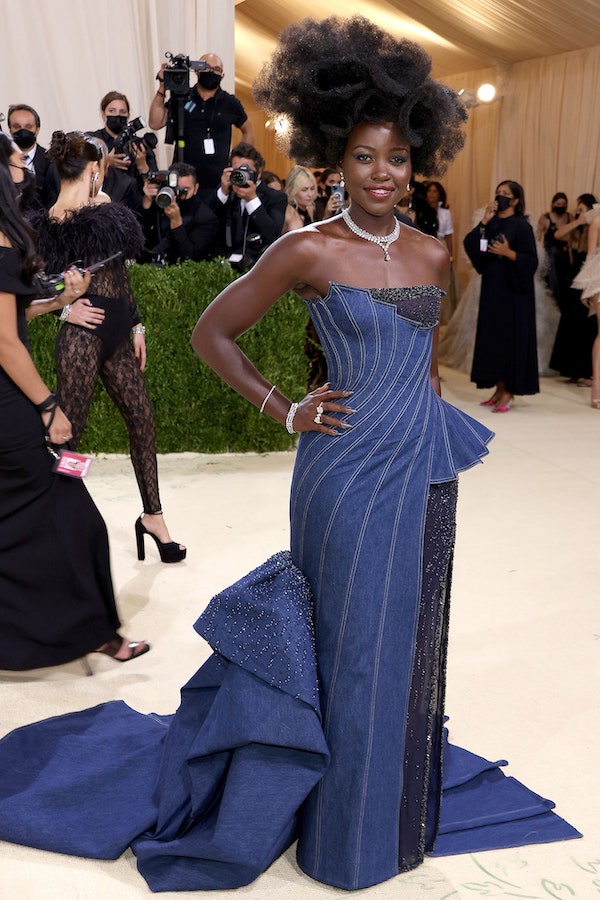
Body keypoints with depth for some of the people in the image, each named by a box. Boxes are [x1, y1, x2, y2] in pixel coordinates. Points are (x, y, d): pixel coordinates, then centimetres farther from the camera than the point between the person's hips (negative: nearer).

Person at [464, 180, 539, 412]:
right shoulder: (491, 223, 11)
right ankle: (499, 388, 14)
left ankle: (509, 391, 0)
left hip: (512, 289, -6)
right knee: (492, 336, 7)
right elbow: (470, 245, -2)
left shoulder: (521, 226, -7)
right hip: (491, 287, 7)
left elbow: (531, 260, -11)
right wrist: (484, 222, -10)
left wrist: (509, 253, -24)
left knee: (510, 337, -5)